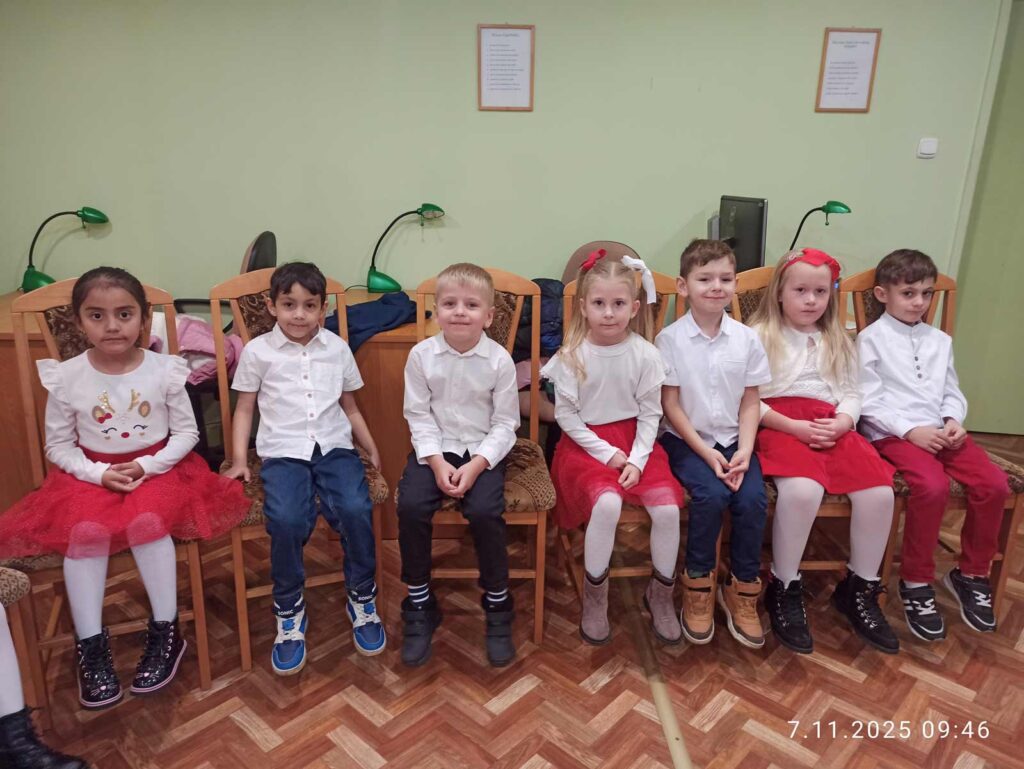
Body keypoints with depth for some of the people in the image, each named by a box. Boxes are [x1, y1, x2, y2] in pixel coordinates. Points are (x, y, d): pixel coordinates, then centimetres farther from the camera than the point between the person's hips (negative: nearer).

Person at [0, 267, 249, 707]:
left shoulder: (164, 370, -8)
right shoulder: (67, 378, -6)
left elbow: (187, 432, -1)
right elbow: (58, 445, 2)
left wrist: (149, 466, -15)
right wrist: (98, 473, -15)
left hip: (157, 468, -1)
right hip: (90, 475, 1)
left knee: (147, 521, -29)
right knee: (86, 531, -27)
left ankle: (165, 631, -12)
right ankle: (90, 645, -10)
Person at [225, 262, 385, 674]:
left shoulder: (337, 348, 13)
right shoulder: (258, 351, 7)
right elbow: (244, 409, 12)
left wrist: (372, 449, 11)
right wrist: (239, 459, 1)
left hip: (335, 447, 2)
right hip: (283, 452, -1)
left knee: (356, 509, -27)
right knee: (287, 520, -30)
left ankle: (361, 597, -2)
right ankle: (289, 611, -5)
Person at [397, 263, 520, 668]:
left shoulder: (499, 360, -8)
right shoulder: (422, 355, -5)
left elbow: (505, 424, -5)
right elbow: (418, 416, -3)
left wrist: (476, 465, -16)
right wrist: (437, 462, -15)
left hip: (483, 450, -1)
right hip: (434, 448, 2)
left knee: (485, 511, -26)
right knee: (410, 505, -22)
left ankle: (498, 604, 0)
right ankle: (419, 603, 1)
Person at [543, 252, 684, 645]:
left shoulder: (645, 354, -6)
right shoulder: (572, 356, -10)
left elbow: (650, 413, -1)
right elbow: (565, 415, -6)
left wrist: (637, 459, -13)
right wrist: (607, 452, -13)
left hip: (634, 439, 2)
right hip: (586, 442, -2)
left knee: (667, 506, -19)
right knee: (607, 504, -30)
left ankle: (661, 593, 9)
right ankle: (594, 598, -5)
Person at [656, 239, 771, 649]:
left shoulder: (746, 338, 1)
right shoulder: (670, 339, -8)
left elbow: (751, 402, 4)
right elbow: (671, 405, -7)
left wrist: (744, 451, -10)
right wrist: (707, 454, -13)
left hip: (733, 440, 3)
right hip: (687, 440, -3)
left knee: (753, 498, -21)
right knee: (711, 495, -27)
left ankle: (742, 588, 1)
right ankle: (697, 584, -4)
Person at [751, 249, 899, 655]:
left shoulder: (838, 343, 24)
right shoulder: (760, 336, 5)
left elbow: (851, 394, 15)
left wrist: (840, 423, -8)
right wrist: (795, 427, -14)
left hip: (831, 429, 6)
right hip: (780, 426, -5)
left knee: (879, 491, -18)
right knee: (803, 489, -34)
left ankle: (860, 589, 4)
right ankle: (784, 590, -12)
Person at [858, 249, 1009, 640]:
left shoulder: (940, 341, 19)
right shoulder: (871, 339, 0)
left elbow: (952, 392, 17)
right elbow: (869, 401, -7)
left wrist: (953, 422, -5)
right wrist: (911, 430, -17)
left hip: (939, 430, 6)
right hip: (893, 433, -6)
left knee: (994, 483, -15)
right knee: (933, 486, -31)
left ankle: (971, 574, 7)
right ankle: (916, 582, -11)